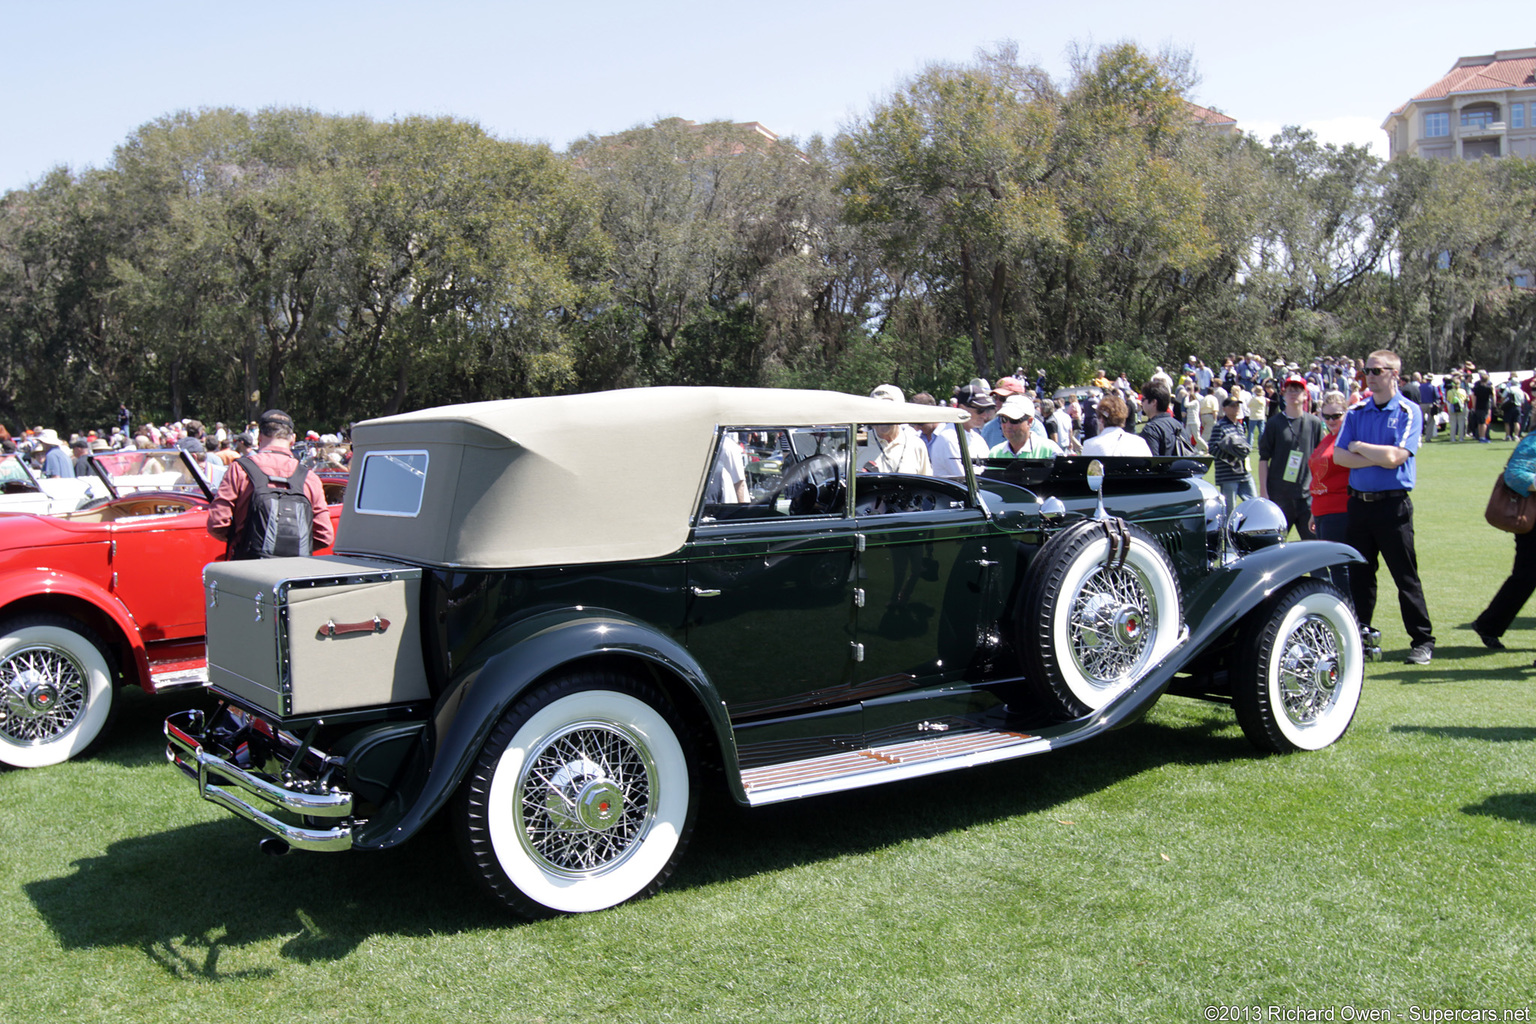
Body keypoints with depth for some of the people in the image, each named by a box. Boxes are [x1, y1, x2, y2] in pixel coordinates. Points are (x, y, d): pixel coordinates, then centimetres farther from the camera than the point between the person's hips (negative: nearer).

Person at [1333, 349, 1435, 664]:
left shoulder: (1409, 412, -4)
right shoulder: (1356, 412, 9)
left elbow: (1394, 457, -16)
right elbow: (1339, 456, -2)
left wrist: (1359, 447, -4)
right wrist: (1378, 458, -13)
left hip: (1393, 504, -4)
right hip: (1359, 502, 5)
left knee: (1406, 576, -1)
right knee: (1359, 575, 11)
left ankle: (1423, 641, 8)